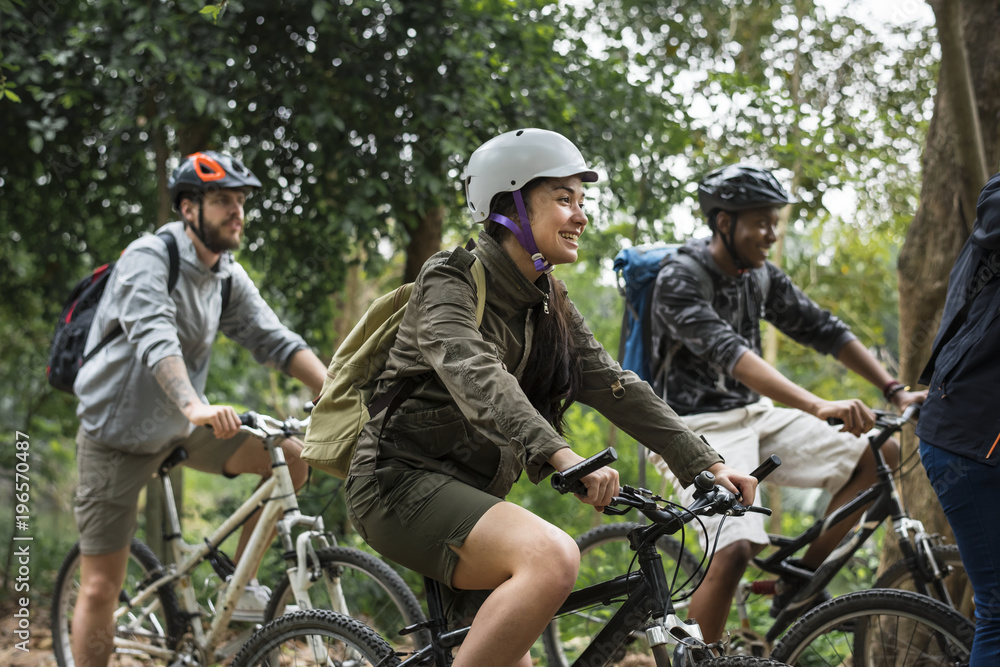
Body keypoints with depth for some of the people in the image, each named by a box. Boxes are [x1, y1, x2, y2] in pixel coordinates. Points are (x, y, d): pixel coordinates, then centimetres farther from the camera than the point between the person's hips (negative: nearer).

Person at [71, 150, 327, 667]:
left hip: (180, 428, 6)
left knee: (292, 456, -8)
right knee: (101, 587, -6)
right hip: (118, 435, -6)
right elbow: (155, 338, -36)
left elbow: (275, 340, -3)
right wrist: (195, 406, -53)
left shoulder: (229, 278, 2)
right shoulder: (149, 258, -20)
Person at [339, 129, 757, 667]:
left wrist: (707, 465, -5)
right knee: (552, 557, -32)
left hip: (470, 490, 9)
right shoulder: (451, 280, -13)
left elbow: (614, 386, 5)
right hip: (404, 480, -9)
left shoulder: (549, 305, 12)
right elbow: (476, 377, -31)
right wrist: (562, 456, -46)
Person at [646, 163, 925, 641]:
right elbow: (728, 353, -32)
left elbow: (824, 331, 8)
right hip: (696, 428, -8)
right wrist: (818, 407, -44)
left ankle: (801, 585, 5)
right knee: (737, 548, -29)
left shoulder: (762, 277, 6)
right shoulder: (680, 280, -18)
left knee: (880, 455, -4)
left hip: (752, 416, 8)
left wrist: (896, 391, -4)